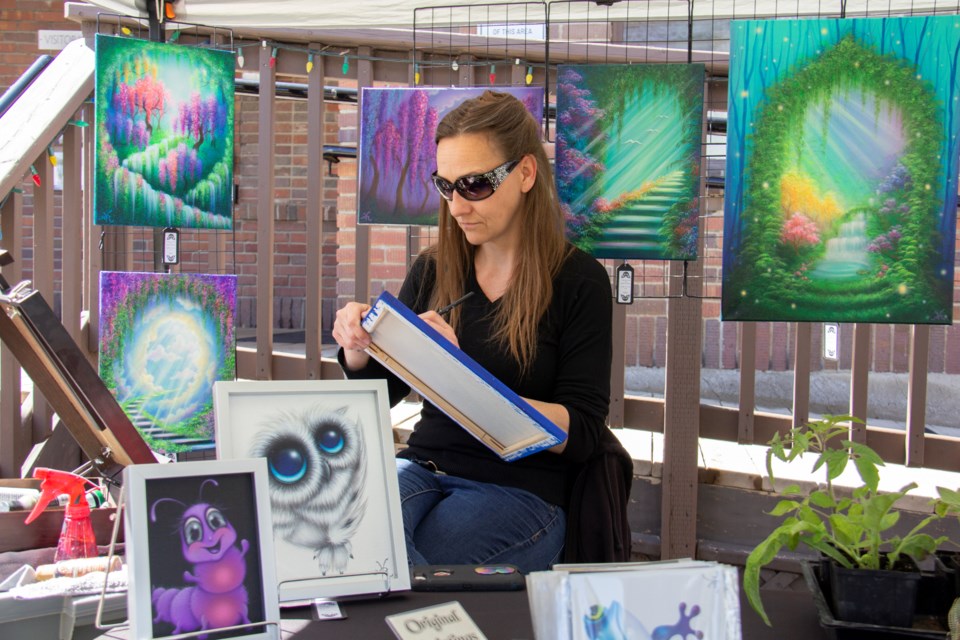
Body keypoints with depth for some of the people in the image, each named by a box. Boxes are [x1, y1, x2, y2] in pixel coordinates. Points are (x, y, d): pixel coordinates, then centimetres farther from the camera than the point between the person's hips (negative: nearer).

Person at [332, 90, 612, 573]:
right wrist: (357, 347, -8)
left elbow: (580, 434, -9)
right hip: (423, 469, 4)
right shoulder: (433, 270, 10)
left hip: (520, 491, -4)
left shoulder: (579, 280, -3)